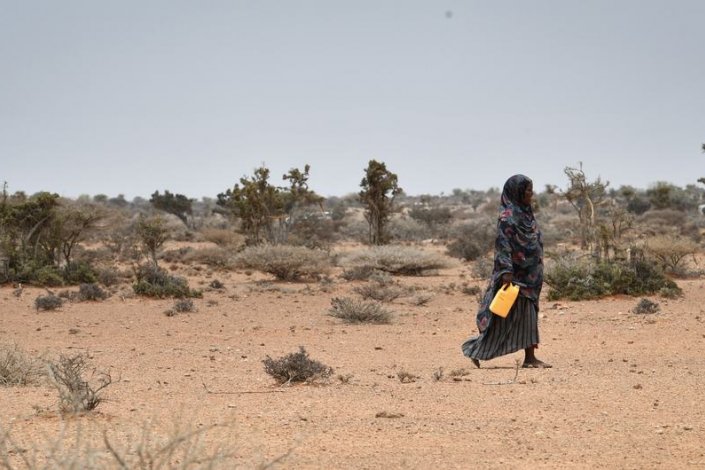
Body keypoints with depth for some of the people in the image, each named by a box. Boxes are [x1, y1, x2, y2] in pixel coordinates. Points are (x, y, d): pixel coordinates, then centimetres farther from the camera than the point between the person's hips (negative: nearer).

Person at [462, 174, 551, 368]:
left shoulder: (525, 213, 13)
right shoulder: (507, 216, -15)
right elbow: (503, 245, -21)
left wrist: (536, 274, 20)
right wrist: (506, 272, -28)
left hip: (528, 275, 9)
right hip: (514, 275, -9)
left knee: (529, 316, 6)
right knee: (504, 316, -6)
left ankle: (530, 358, 8)